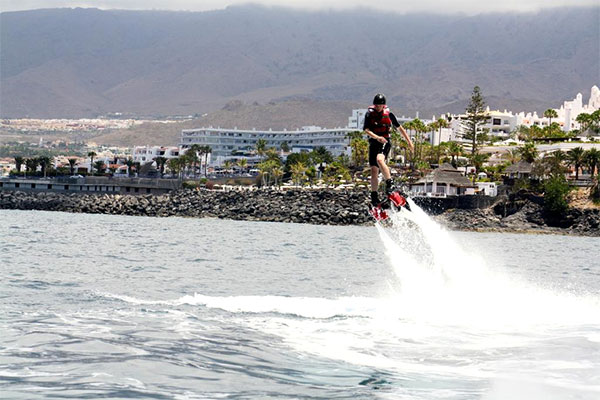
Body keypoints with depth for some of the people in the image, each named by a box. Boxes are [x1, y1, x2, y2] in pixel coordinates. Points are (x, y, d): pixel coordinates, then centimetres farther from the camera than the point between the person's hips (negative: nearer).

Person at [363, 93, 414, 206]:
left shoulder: (388, 114, 1)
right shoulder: (369, 114, 0)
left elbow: (399, 128, 13)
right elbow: (366, 130, -13)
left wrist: (409, 141, 14)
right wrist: (377, 137, -30)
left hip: (385, 142, -2)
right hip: (373, 142, 2)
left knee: (379, 159, -32)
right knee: (374, 170, -1)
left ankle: (389, 183, -30)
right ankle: (374, 196, 8)